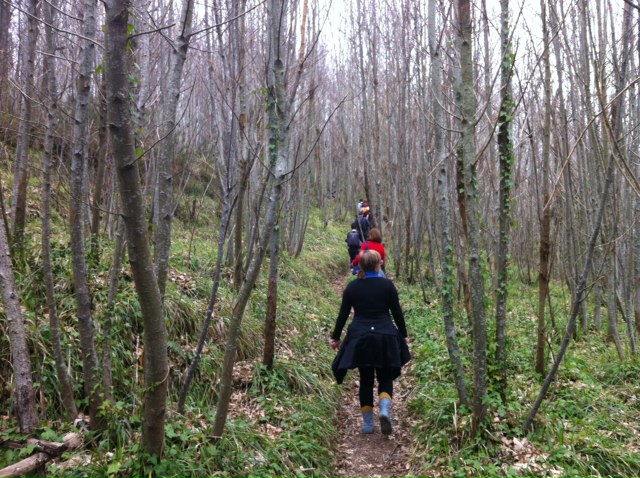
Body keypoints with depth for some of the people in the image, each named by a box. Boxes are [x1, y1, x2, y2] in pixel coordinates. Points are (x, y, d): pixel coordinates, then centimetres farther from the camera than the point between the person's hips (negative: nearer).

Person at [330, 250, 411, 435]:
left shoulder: (352, 286, 0)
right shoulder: (387, 284, -4)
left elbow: (343, 314, 3)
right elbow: (397, 313, 1)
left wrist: (336, 337, 13)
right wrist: (404, 335, 13)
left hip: (359, 339, 1)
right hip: (385, 338, -1)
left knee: (365, 379, 14)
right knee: (385, 378, 13)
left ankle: (367, 423, 16)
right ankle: (384, 409, -13)